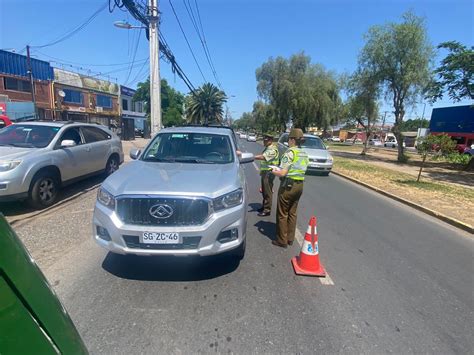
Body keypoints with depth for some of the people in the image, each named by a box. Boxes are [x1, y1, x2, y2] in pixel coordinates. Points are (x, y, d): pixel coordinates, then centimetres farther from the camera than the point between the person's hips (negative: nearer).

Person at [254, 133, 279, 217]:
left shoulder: (273, 149, -16)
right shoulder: (267, 148, 16)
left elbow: (263, 157, -31)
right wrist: (261, 171, 20)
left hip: (269, 173, -9)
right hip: (264, 172, 10)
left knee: (268, 192, -4)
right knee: (264, 191, 16)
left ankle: (267, 210, 4)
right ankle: (264, 206, 28)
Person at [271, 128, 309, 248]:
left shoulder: (290, 153, -15)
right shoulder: (304, 154, 9)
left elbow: (282, 173, -20)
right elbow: (300, 170, 12)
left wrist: (274, 171, 0)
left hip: (288, 185, -8)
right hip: (299, 185, 8)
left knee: (282, 214, 4)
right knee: (292, 213, 17)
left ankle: (282, 241, 12)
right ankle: (290, 239, 26)